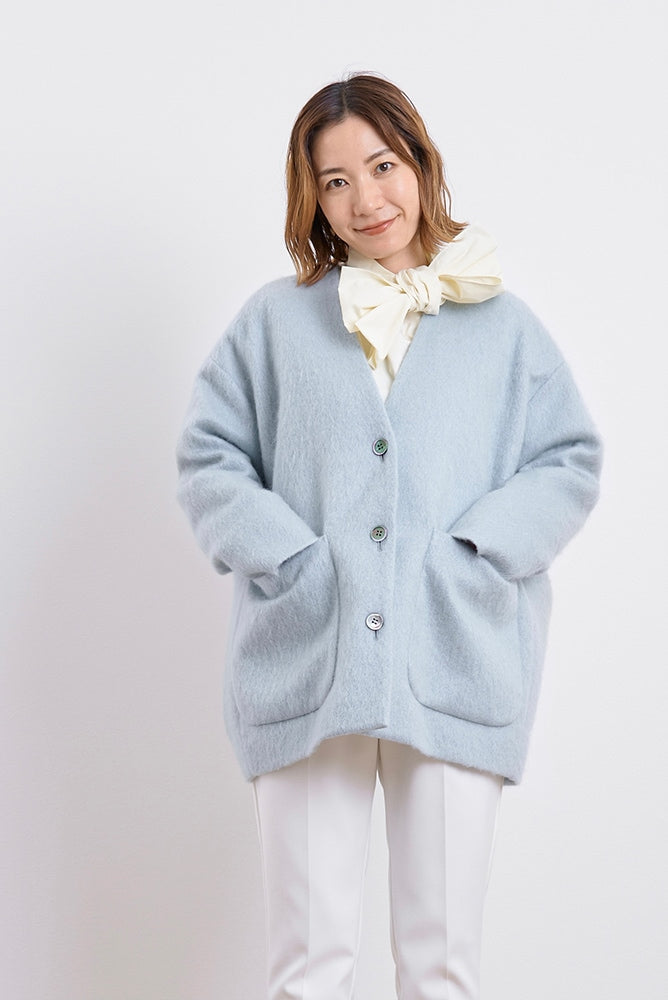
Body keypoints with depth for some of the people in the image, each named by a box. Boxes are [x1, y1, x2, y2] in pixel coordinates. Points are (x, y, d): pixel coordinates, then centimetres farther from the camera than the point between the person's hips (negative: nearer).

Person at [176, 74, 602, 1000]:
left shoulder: (500, 323, 12)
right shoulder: (275, 320, 13)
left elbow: (571, 461, 8)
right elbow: (209, 457, 9)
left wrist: (474, 553, -7)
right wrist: (288, 559, -7)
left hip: (457, 669, 0)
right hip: (307, 668, 0)